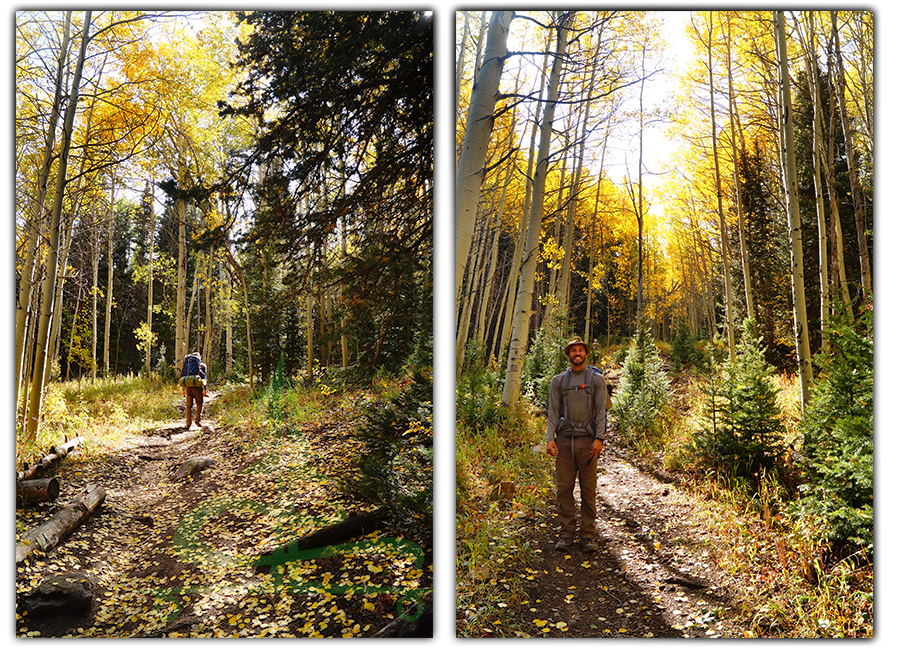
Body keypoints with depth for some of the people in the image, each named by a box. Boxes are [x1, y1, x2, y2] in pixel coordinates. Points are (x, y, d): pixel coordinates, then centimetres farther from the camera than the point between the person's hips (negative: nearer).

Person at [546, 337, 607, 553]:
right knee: (564, 488, 2)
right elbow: (553, 411, 6)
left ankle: (588, 536, 10)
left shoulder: (596, 379, 7)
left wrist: (599, 438, -11)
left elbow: (601, 411, 0)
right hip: (565, 439, 2)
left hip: (587, 439, -1)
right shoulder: (558, 380, 11)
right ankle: (566, 534, 12)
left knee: (588, 490, 1)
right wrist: (550, 438, -6)